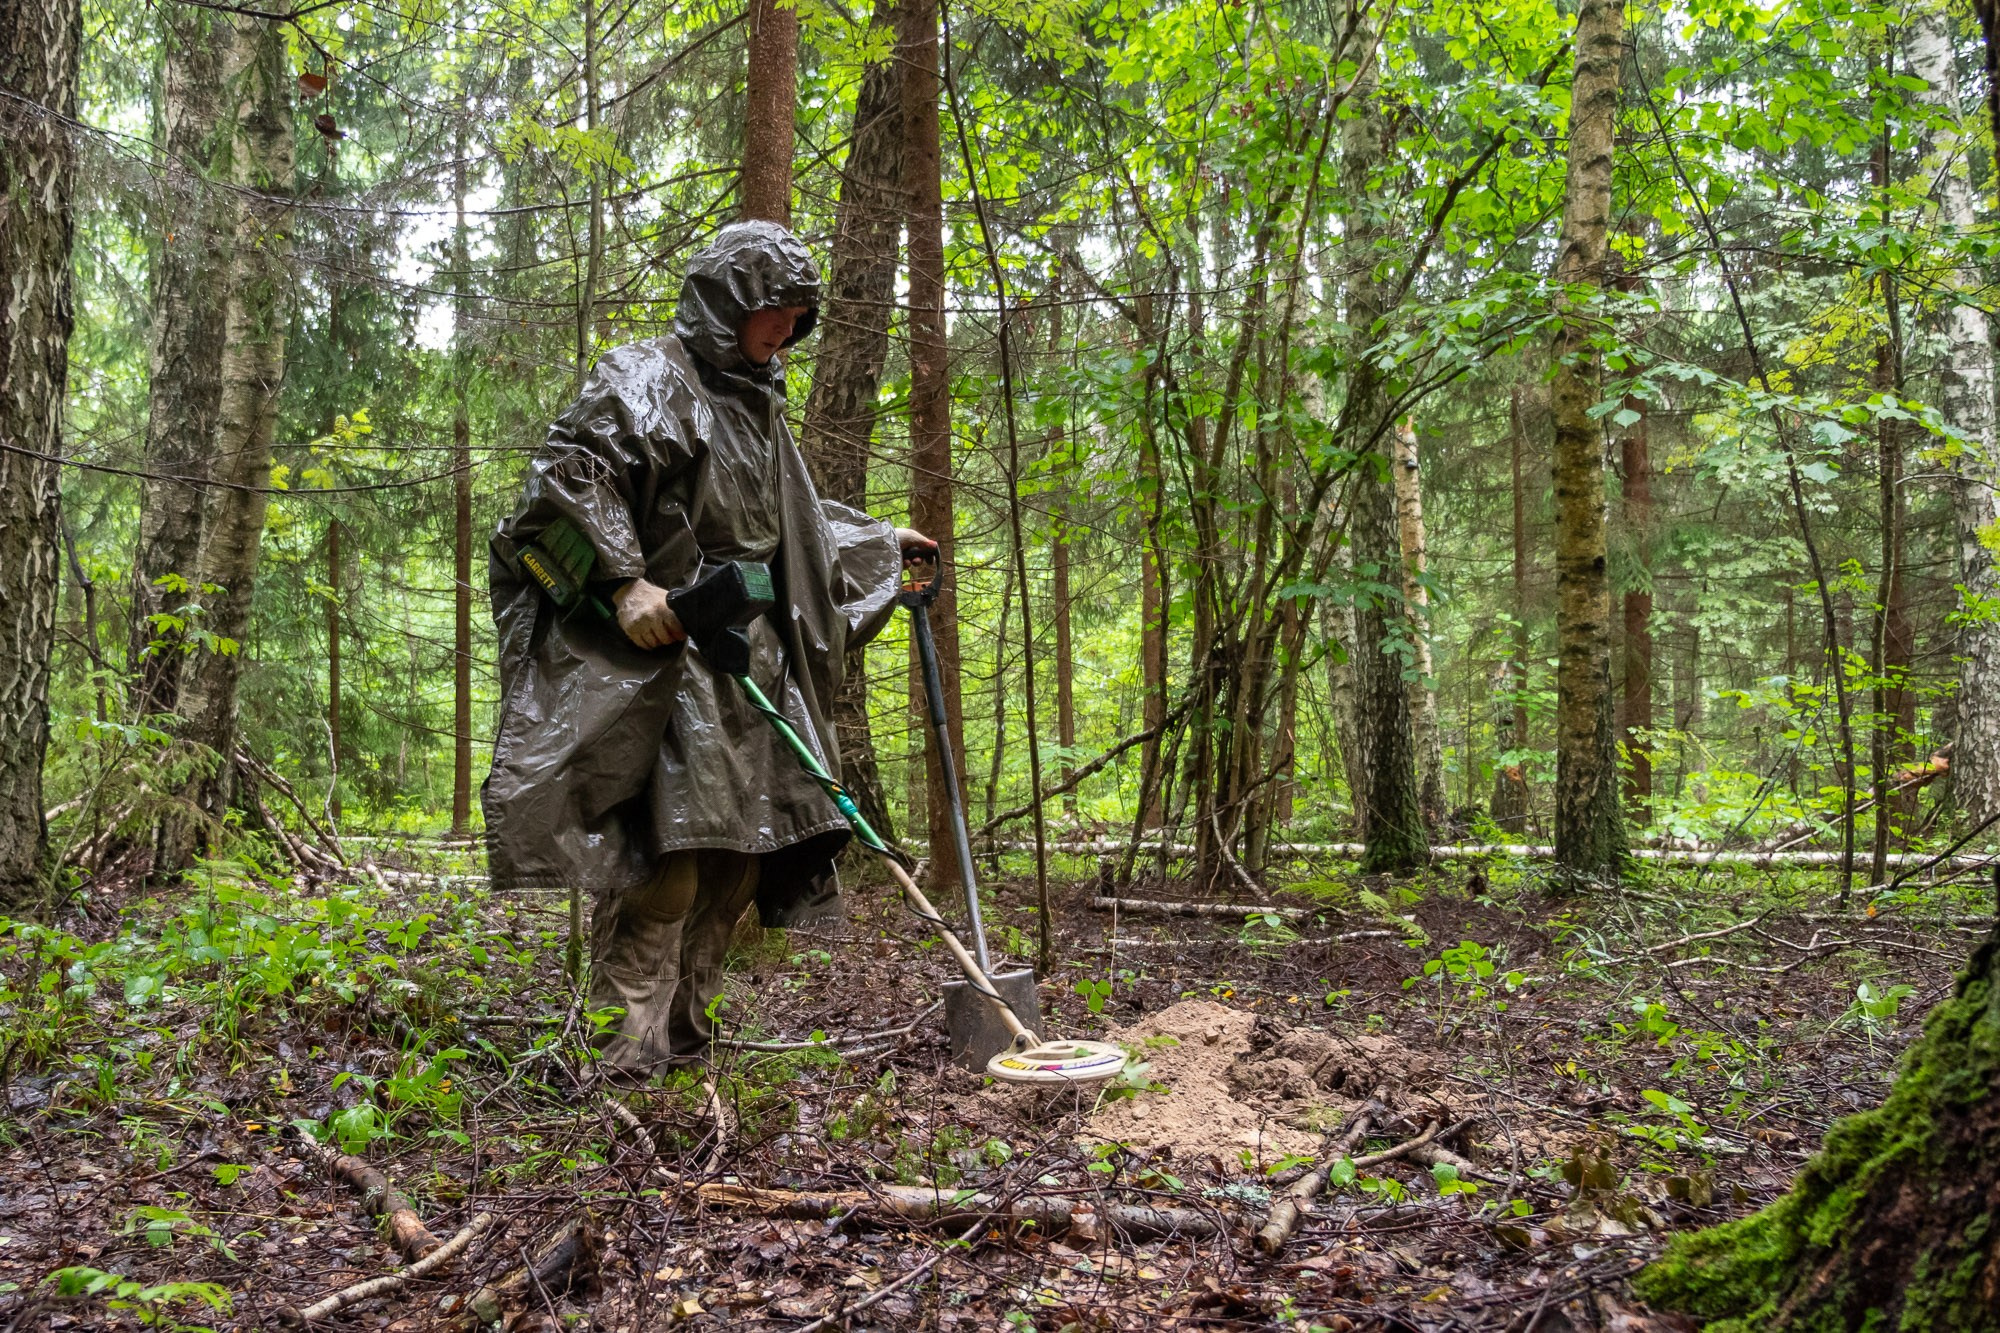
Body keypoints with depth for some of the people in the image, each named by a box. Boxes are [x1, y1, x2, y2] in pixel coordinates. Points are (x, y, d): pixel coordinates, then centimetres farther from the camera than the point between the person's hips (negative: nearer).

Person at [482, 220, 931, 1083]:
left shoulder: (756, 404, 23)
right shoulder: (648, 378, -5)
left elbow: (791, 521, 36)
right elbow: (571, 470, -18)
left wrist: (883, 543, 39)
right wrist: (625, 581, -27)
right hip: (658, 655, -9)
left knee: (738, 856, 8)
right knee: (664, 853, -16)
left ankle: (681, 1031, 19)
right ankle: (624, 1055, -10)